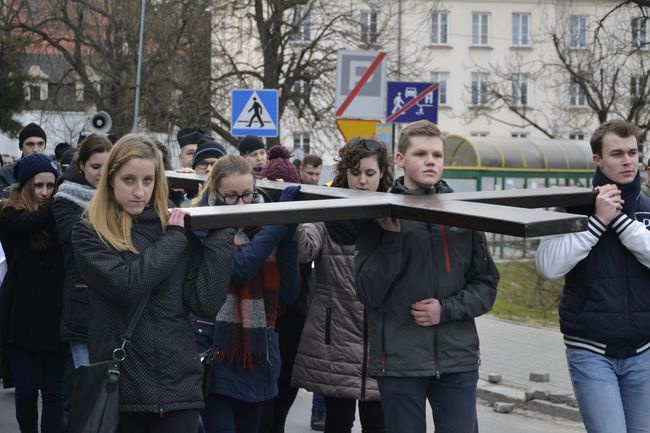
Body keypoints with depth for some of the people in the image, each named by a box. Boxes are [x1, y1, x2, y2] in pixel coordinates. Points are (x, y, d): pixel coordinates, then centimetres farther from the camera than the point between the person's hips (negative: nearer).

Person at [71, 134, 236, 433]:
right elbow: (128, 285, -18)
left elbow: (207, 303, -3)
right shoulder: (89, 235, -1)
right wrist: (174, 238, -8)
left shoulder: (176, 228, 7)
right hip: (120, 385, -2)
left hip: (179, 385, 2)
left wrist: (219, 233, -5)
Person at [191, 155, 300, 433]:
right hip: (215, 352, -5)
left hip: (257, 356, 5)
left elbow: (288, 293, 1)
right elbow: (239, 267, -23)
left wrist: (287, 236, -9)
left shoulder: (263, 227, 9)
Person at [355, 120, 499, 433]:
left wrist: (446, 309, -9)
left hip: (458, 360, 2)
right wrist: (392, 239, -14)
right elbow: (369, 294, -5)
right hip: (399, 361, -2)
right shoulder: (380, 214, 1)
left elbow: (486, 286, 7)